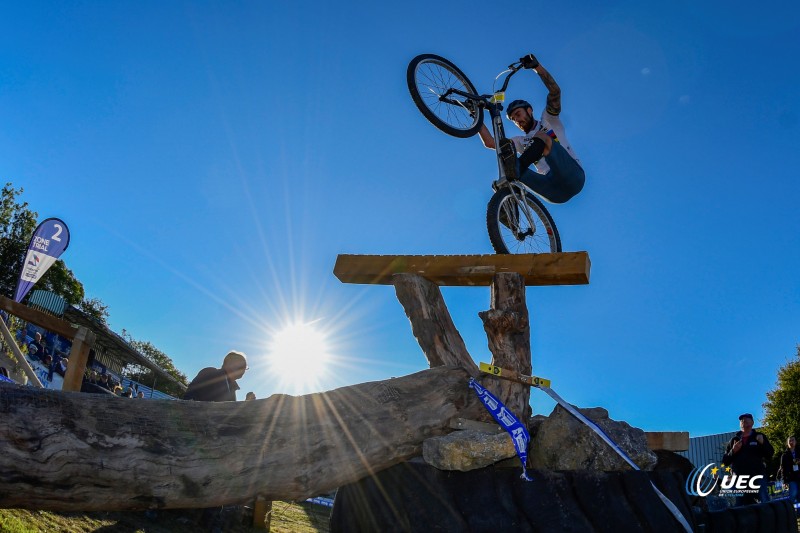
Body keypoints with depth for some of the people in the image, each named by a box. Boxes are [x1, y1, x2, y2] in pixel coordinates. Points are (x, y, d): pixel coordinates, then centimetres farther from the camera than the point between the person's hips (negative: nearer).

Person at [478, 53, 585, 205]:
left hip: (572, 176, -3)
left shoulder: (548, 121, 19)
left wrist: (537, 66, -9)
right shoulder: (521, 141, 28)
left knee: (541, 137, -22)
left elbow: (555, 92, 1)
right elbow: (489, 143, 15)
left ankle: (518, 166, -48)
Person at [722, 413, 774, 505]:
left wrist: (763, 443, -16)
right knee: (740, 504, 3)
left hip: (758, 476, -2)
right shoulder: (734, 440, 16)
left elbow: (770, 454, 1)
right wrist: (733, 451, -5)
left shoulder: (759, 436, 12)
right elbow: (725, 461, 13)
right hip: (739, 478, 3)